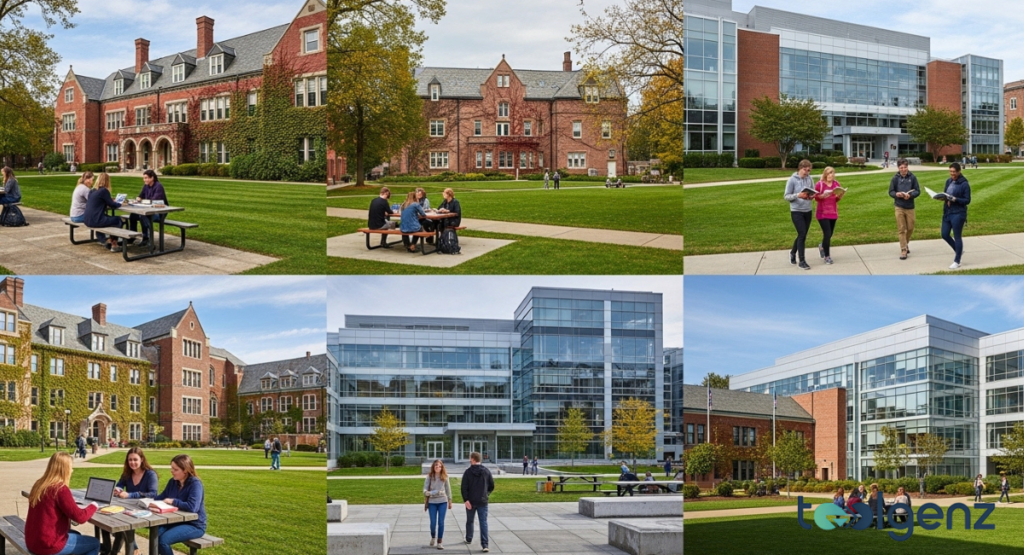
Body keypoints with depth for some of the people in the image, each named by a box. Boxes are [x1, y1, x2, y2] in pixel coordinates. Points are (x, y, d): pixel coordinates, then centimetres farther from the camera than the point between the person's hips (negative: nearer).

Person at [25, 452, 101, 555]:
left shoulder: (39, 484, 4)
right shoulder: (60, 489, -21)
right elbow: (80, 517, -18)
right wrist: (93, 506, -1)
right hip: (49, 545, -8)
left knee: (76, 534, 32)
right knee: (94, 544, 10)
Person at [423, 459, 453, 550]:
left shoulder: (444, 477, 1)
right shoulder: (429, 477, -2)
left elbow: (448, 489, 9)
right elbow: (425, 489, -4)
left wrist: (450, 501, 13)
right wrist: (427, 493, -27)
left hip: (443, 502, 0)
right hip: (432, 502, 0)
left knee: (441, 522, -1)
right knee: (433, 522, 2)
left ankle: (439, 542, 7)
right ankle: (433, 537, 32)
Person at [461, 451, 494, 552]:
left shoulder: (468, 472, -8)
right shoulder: (486, 471, 0)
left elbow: (464, 487, -14)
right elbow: (491, 486, 6)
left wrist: (466, 500, -15)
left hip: (471, 501, -1)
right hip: (483, 501, 1)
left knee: (469, 521, 19)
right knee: (483, 522, -3)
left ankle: (469, 539, 36)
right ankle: (485, 545, -13)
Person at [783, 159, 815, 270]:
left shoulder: (810, 179, 1)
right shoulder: (792, 180, -10)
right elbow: (786, 196, -8)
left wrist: (811, 196, -15)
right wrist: (798, 195, -24)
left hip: (808, 211, 5)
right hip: (796, 211, -5)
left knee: (803, 235, 13)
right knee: (802, 234, -9)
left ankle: (793, 252, 37)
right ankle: (802, 261, 0)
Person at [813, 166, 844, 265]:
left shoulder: (836, 184, 3)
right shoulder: (819, 184, -10)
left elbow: (838, 199, 9)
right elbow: (816, 197, -5)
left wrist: (839, 196, -12)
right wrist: (823, 196, -24)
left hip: (833, 213, 5)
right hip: (822, 213, -5)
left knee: (830, 234, 11)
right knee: (827, 234, -11)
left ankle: (822, 246, 43)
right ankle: (827, 256, 2)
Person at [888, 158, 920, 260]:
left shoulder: (912, 177, -3)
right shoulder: (895, 178, -2)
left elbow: (917, 191, -2)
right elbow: (891, 192, 3)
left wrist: (910, 195, -21)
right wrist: (896, 194, -19)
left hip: (910, 207, 1)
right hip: (899, 207, -1)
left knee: (910, 228, 10)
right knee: (901, 229, -1)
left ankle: (906, 243, 36)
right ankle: (903, 250, 3)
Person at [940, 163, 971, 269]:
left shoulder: (964, 184, -11)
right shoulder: (948, 181, 9)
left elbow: (967, 200, -10)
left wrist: (955, 199, -24)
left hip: (958, 213, -7)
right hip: (947, 212, 7)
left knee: (957, 237, 1)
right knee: (944, 235, 10)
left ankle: (957, 261, 11)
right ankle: (958, 251, 34)